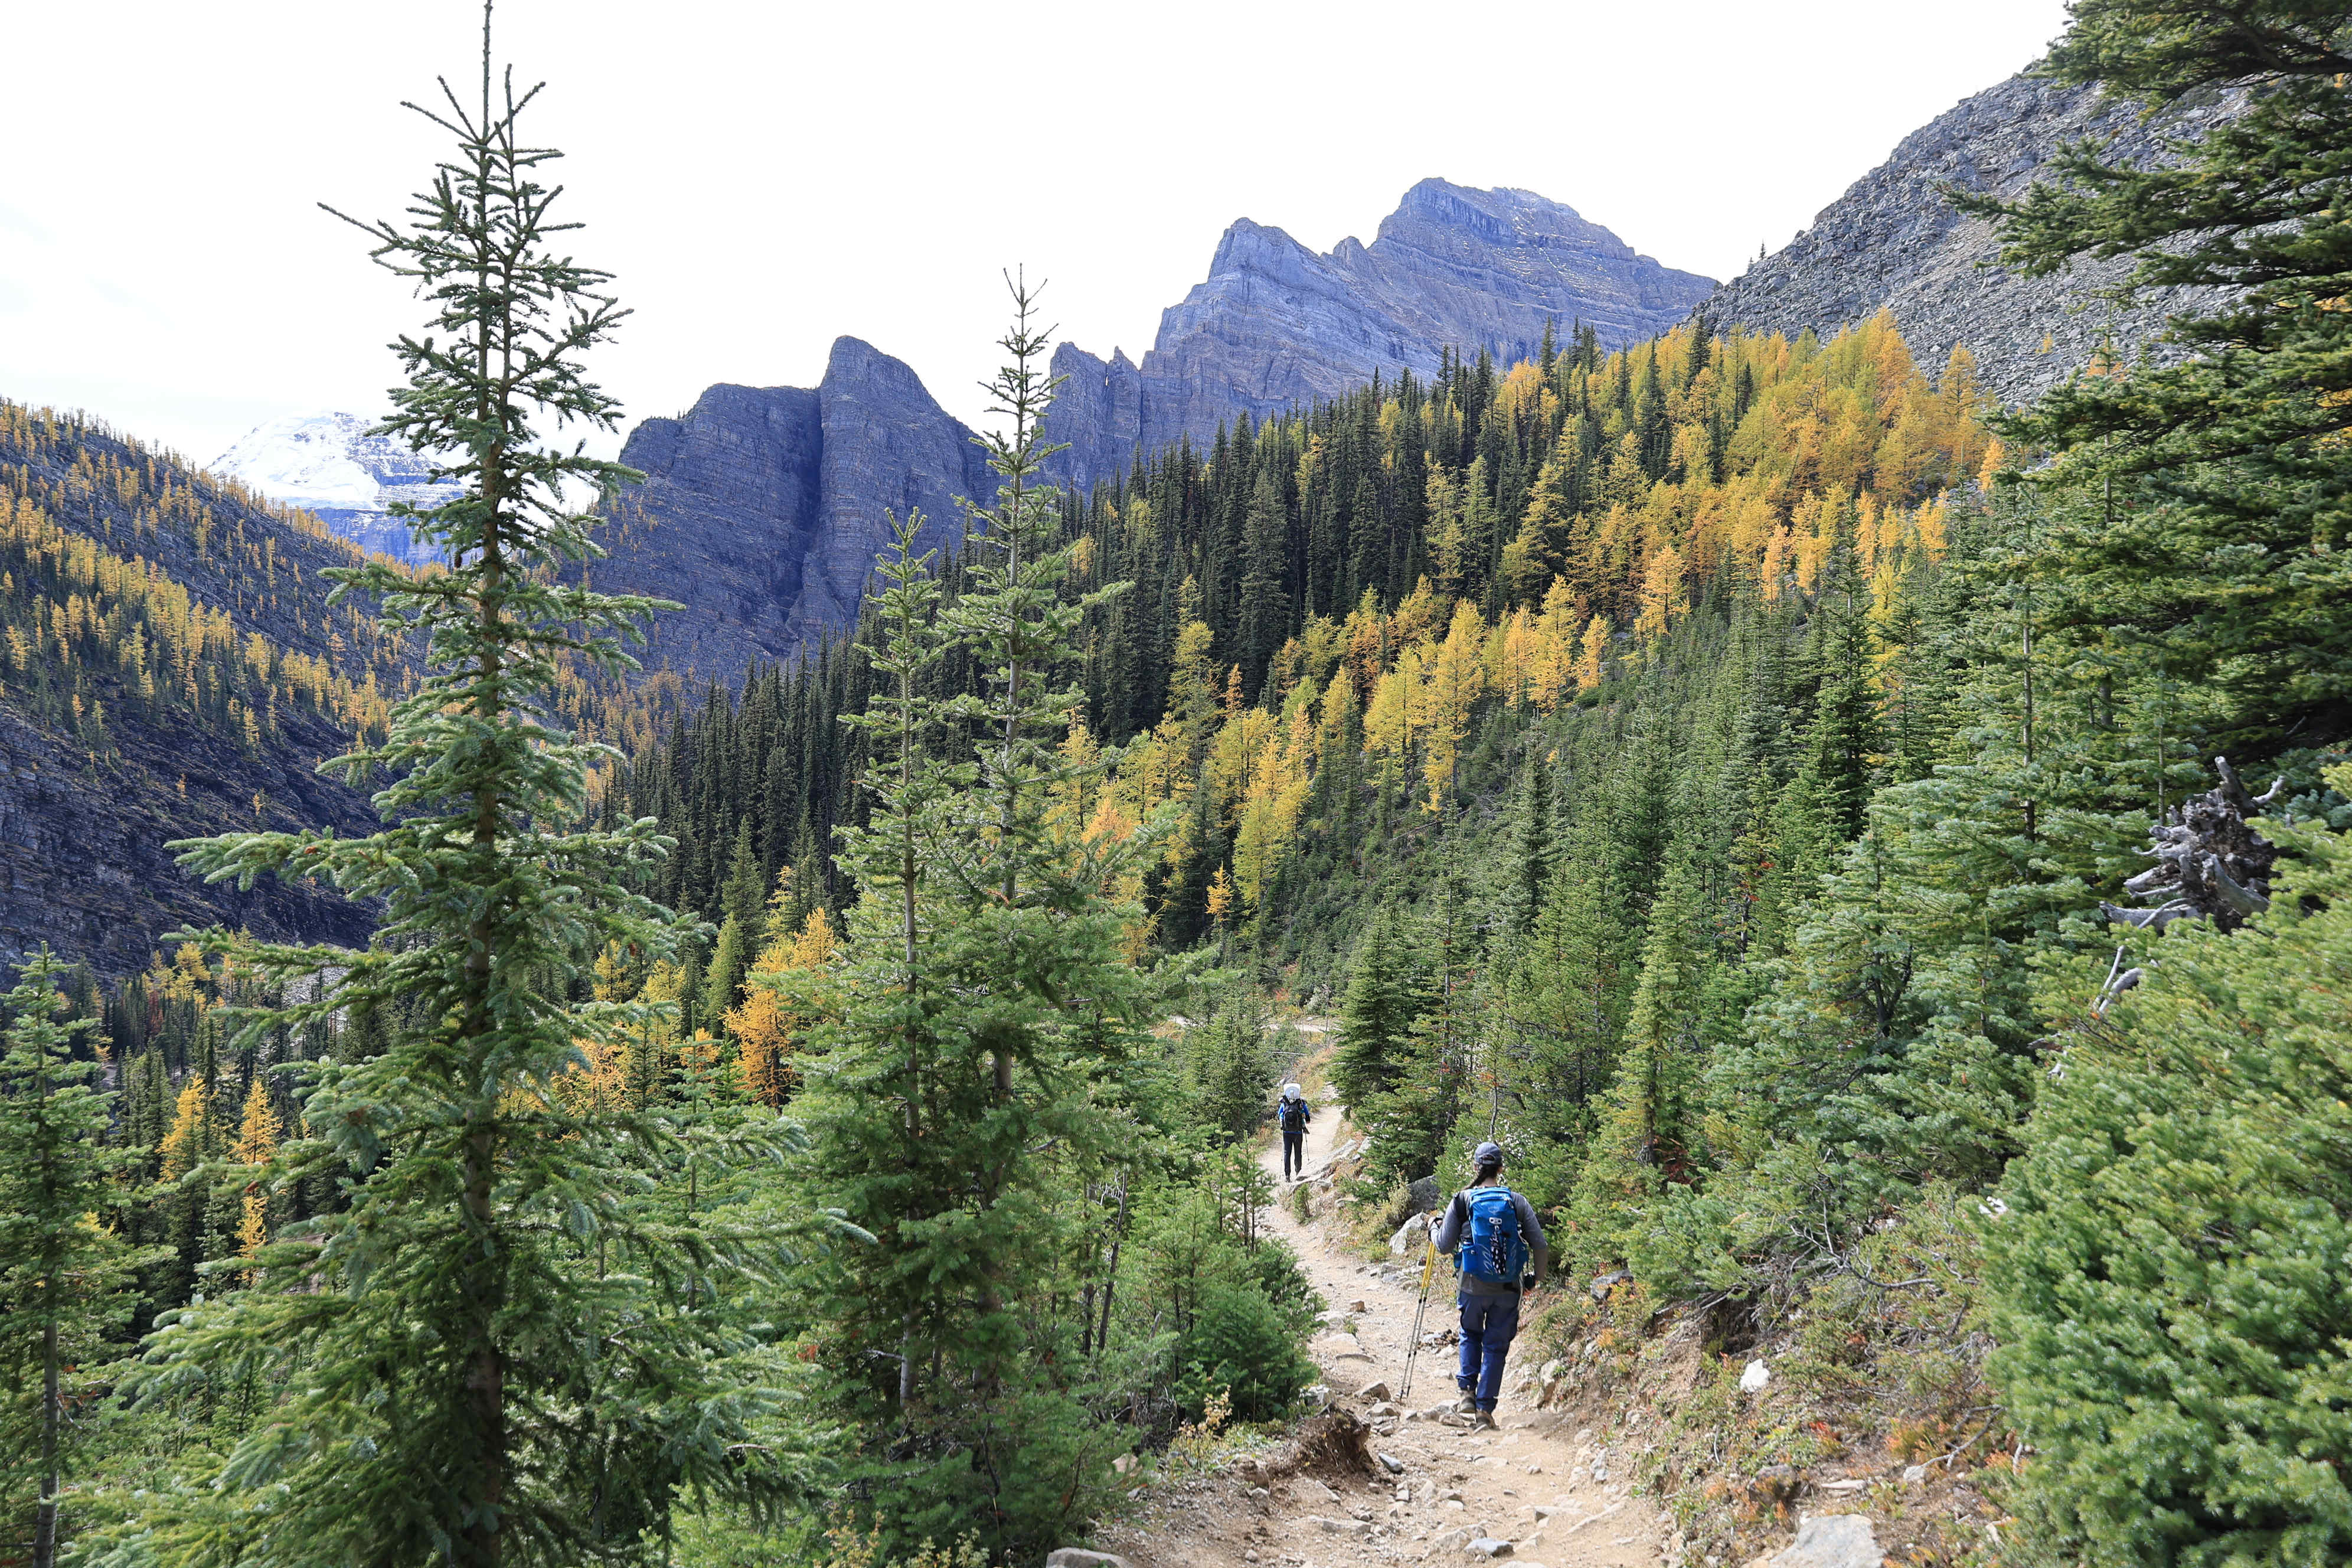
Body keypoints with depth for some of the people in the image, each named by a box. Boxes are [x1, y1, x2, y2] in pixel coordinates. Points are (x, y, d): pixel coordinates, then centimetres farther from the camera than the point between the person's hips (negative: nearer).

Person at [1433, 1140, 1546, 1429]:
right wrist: (1536, 1276, 16)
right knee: (1496, 1345, 10)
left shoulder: (1462, 1201, -4)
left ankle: (1468, 1391, 13)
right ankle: (1485, 1408, 7)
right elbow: (1539, 1244, 0)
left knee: (1470, 1335, 24)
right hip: (1509, 1288, 0)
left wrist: (1434, 1229, 21)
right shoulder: (1517, 1202, -1)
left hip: (1473, 1285, 0)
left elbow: (1444, 1246, 0)